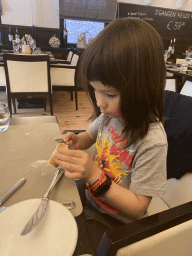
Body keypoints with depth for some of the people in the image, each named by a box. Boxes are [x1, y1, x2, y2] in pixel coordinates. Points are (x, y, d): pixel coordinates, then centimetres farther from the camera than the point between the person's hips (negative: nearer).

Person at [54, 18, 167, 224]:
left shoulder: (152, 143, -30)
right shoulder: (112, 112, -13)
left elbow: (137, 207, -20)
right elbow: (91, 135, 9)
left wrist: (94, 176, -31)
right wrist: (77, 141, -13)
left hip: (117, 224, -4)